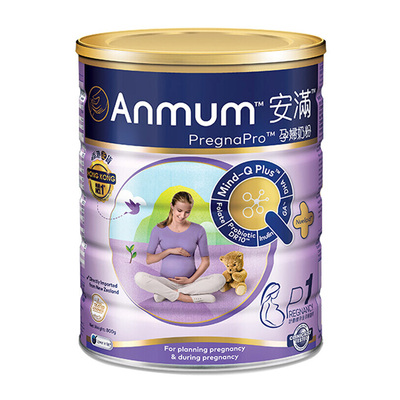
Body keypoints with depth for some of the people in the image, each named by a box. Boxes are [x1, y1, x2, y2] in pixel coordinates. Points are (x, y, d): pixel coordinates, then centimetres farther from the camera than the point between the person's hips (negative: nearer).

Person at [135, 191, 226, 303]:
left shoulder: (198, 230, 1)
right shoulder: (159, 230, 1)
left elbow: (205, 261, 4)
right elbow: (149, 259, 2)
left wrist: (191, 280, -9)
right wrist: (170, 251, -11)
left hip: (190, 281, 1)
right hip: (166, 281, -1)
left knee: (220, 279, -28)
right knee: (139, 277, -30)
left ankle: (168, 294, -24)